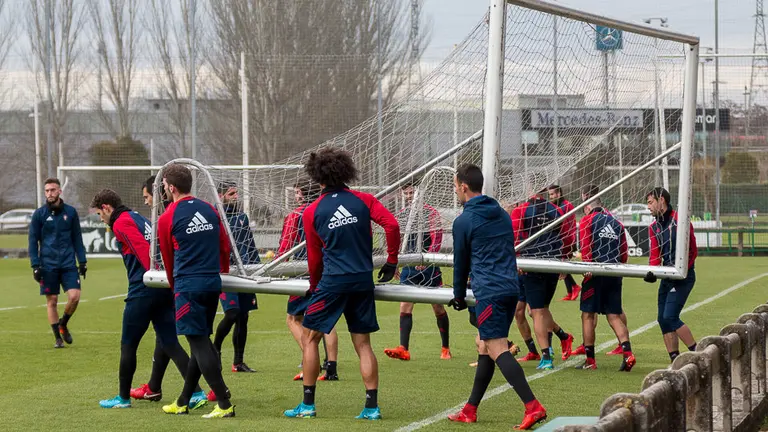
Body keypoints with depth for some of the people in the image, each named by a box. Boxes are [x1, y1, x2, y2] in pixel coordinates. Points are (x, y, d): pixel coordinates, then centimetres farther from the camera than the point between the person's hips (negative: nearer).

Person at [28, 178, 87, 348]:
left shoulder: (70, 212, 5)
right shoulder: (39, 214, 0)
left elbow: (77, 238, 11)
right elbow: (33, 241, 2)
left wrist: (82, 261, 7)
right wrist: (35, 265, -5)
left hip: (68, 264, 1)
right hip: (48, 265, -1)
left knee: (74, 296, -11)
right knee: (52, 301, 2)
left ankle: (63, 324, 17)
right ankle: (58, 337, 14)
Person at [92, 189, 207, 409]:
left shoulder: (121, 223, -4)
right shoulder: (138, 218, 23)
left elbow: (143, 250, -17)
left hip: (143, 290, -8)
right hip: (165, 289, 8)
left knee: (128, 345, 6)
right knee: (169, 343, 5)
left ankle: (123, 397, 15)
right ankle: (197, 393, -4)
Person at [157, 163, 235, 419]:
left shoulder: (167, 218, -5)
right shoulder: (209, 210, 9)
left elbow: (168, 258, 8)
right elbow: (225, 247, 15)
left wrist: (174, 285, 24)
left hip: (189, 285, -7)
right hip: (213, 283, 7)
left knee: (199, 343, -5)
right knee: (201, 341, 13)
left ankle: (225, 405, -10)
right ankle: (183, 402, 24)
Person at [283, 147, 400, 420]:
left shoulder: (312, 212, 1)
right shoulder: (363, 200, 3)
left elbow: (314, 255, 9)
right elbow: (392, 225, -9)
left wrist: (314, 285, 25)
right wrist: (392, 262, 3)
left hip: (333, 281, -3)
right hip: (364, 280, 3)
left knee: (310, 338, 9)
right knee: (363, 344, 9)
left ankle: (308, 404, 7)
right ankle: (372, 406, 4)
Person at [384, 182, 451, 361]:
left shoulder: (430, 212, -5)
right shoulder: (400, 215, 10)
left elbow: (437, 239, -12)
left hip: (429, 267, -4)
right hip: (409, 267, 4)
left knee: (438, 308, 4)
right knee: (405, 306, -7)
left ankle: (446, 349, 16)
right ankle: (403, 349, -12)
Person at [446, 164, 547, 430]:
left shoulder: (464, 221, -6)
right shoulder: (502, 214, 15)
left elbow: (461, 262, 2)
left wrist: (459, 296, 16)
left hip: (489, 292, -8)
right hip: (511, 288, 8)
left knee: (497, 349, -11)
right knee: (484, 345, 16)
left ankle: (533, 407, -24)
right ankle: (470, 411, 21)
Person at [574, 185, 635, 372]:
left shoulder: (586, 221, 1)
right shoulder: (616, 222, 16)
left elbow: (585, 249, -11)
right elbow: (624, 254, 16)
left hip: (596, 274, -5)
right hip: (615, 275, 5)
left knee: (588, 315, 3)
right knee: (614, 316, 7)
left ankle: (590, 360, 4)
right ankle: (628, 353, -10)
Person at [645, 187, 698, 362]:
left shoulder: (679, 221, -10)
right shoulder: (654, 227, 12)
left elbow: (692, 251, -10)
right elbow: (655, 254, 4)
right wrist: (652, 272, -15)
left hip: (683, 277, -8)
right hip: (667, 278, 8)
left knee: (670, 317, -17)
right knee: (663, 320, 4)